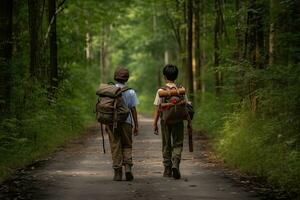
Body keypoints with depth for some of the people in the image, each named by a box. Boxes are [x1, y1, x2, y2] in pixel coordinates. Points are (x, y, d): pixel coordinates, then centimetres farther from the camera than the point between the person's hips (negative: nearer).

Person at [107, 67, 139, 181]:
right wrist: (136, 125, 5)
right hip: (126, 122, 0)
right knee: (127, 146, 13)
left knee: (115, 147, 5)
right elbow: (133, 110, -1)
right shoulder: (130, 92, -2)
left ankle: (117, 172, 3)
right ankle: (128, 166, -6)